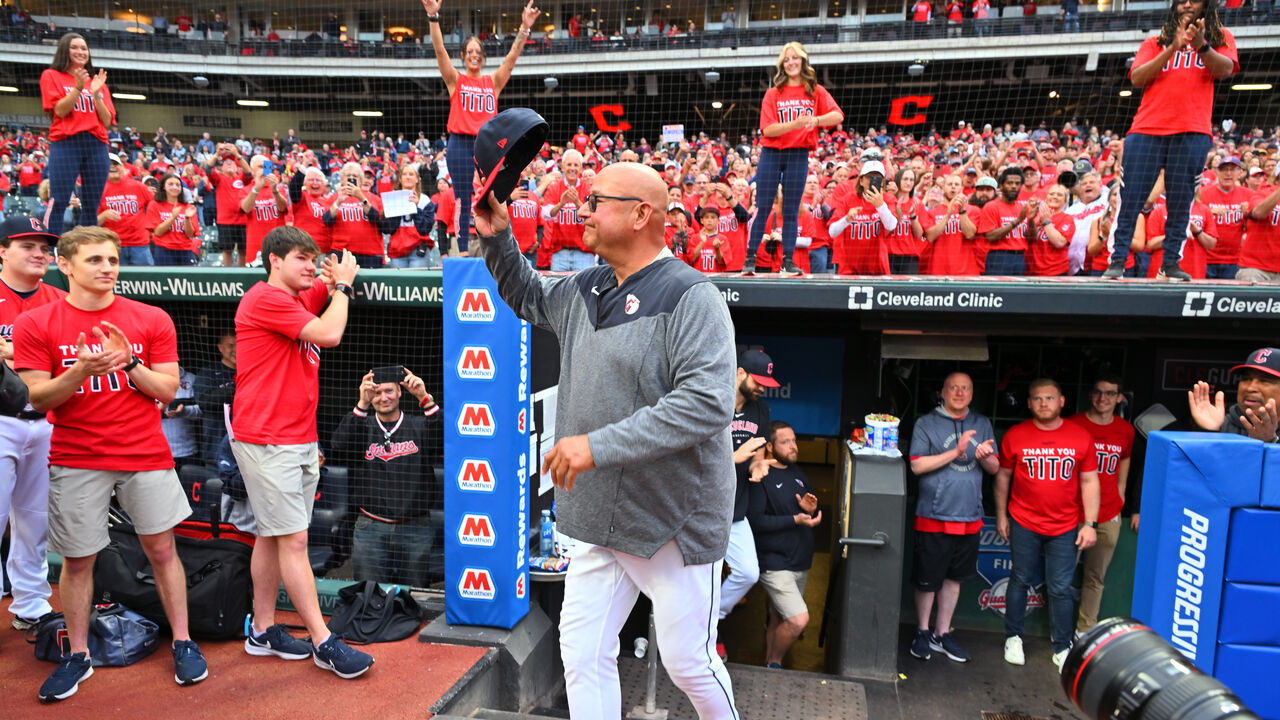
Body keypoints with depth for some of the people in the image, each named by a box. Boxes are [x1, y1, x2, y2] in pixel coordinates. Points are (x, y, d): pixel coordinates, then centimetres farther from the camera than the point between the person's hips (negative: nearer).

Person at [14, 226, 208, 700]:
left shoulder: (152, 319, 2)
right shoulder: (35, 324, 0)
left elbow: (167, 390, 1)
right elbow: (37, 398, -4)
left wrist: (128, 361, -16)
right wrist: (81, 370, -22)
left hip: (146, 455, 0)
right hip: (76, 461, 0)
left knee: (161, 549, 4)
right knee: (77, 559, 7)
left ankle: (182, 643, 17)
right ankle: (78, 656, 24)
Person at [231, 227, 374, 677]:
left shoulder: (299, 300, 16)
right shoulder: (265, 298, -12)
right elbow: (330, 333, -19)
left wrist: (338, 282, 3)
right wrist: (342, 283, -5)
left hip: (300, 440, 9)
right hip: (267, 442, -9)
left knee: (272, 536, 14)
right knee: (293, 540, -5)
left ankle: (263, 631, 24)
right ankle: (323, 643, -1)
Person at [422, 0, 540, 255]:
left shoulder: (493, 81, 12)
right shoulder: (455, 80, 7)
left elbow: (512, 57, 4)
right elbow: (440, 51, -4)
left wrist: (524, 28, -7)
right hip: (461, 144, -2)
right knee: (463, 200, 0)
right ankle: (463, 251, 4)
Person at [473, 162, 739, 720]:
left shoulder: (690, 297, -17)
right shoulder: (583, 291, 9)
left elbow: (708, 403, -28)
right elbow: (527, 297, 30)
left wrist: (600, 444, -28)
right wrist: (497, 239, 12)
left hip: (673, 521, -7)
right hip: (602, 517, 7)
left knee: (687, 663, 9)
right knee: (583, 655, 11)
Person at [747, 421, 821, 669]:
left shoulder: (797, 472, 13)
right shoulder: (761, 477, -12)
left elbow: (814, 515, 22)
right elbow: (755, 520, -21)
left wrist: (812, 508, -2)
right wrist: (795, 520, -22)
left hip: (800, 562, 8)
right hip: (775, 563, -7)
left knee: (778, 620, 15)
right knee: (799, 620, -15)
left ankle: (769, 665, 31)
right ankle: (774, 664, 8)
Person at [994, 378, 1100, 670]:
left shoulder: (1081, 437, -2)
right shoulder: (1015, 435, -2)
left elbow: (1089, 481, 2)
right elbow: (1003, 477, 7)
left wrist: (1090, 523, -2)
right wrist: (1001, 515, 6)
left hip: (1065, 528, 0)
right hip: (1024, 524, 0)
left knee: (1060, 589, 4)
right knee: (1020, 581, 11)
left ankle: (1062, 649, 19)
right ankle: (1013, 638, 26)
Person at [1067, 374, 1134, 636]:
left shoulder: (1125, 430, 5)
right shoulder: (1073, 424, -4)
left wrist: (1120, 493, 15)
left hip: (1108, 516, 3)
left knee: (1096, 578, 10)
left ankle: (1085, 630, 22)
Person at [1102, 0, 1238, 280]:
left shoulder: (1220, 37, 18)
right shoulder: (1155, 43, 18)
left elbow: (1225, 70, -1)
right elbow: (1137, 78, 2)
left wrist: (1201, 46, -17)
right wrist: (1173, 48, -8)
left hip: (1192, 132, 0)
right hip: (1146, 130, 0)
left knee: (1180, 202, -2)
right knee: (1130, 199, -6)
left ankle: (1171, 263, 3)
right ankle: (1118, 261, -3)